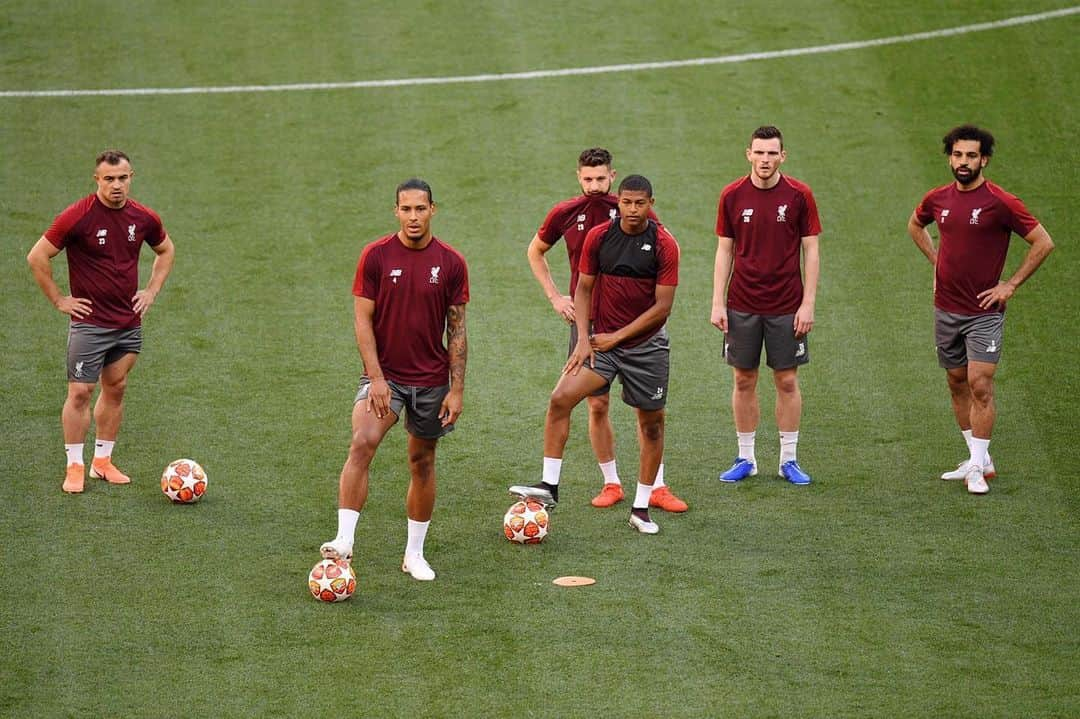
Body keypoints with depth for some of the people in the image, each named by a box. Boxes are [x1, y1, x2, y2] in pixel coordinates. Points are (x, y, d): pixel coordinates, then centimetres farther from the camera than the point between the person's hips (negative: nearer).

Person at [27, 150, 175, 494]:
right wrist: (59, 300, -8)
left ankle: (103, 461, 21)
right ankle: (75, 467, 3)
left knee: (115, 389, 11)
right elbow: (37, 257, -9)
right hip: (89, 322, -5)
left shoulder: (144, 218, 1)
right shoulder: (77, 217, -14)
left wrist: (151, 291, 11)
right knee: (80, 392, -5)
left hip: (129, 321, 5)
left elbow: (166, 250, 21)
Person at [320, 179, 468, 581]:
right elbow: (363, 321, -6)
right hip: (384, 375, -2)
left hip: (431, 380, 2)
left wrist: (457, 389, -2)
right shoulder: (375, 256, -5)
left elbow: (457, 329, 3)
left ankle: (414, 554, 24)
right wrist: (376, 378, -15)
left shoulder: (451, 263, -1)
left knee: (422, 463, 11)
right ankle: (344, 540, -28)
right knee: (362, 444, -24)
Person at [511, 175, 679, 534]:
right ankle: (549, 485, -11)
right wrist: (584, 339, -6)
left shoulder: (664, 245, -10)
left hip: (647, 343, -1)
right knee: (560, 399, -17)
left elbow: (662, 306, -10)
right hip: (602, 339, 1)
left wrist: (617, 336, -11)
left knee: (651, 423, 6)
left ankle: (641, 508, 19)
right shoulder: (598, 237, -3)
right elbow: (584, 289, 6)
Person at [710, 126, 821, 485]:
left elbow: (811, 251, -1)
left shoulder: (799, 195, -4)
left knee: (787, 382, 4)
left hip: (787, 307, -1)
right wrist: (717, 303, -1)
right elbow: (724, 251, 4)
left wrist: (808, 304, -7)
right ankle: (746, 458, 17)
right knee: (744, 381, 7)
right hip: (742, 306, 1)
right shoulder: (732, 196, 0)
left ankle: (789, 459, 14)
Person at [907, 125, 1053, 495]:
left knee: (979, 384, -11)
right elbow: (915, 225, 26)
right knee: (957, 383, 11)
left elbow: (1043, 242, -9)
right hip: (946, 309, 6)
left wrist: (1010, 285, -10)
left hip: (984, 312, -6)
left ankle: (978, 468, -6)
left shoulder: (1000, 202, -13)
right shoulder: (938, 199, 3)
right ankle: (978, 457, 23)